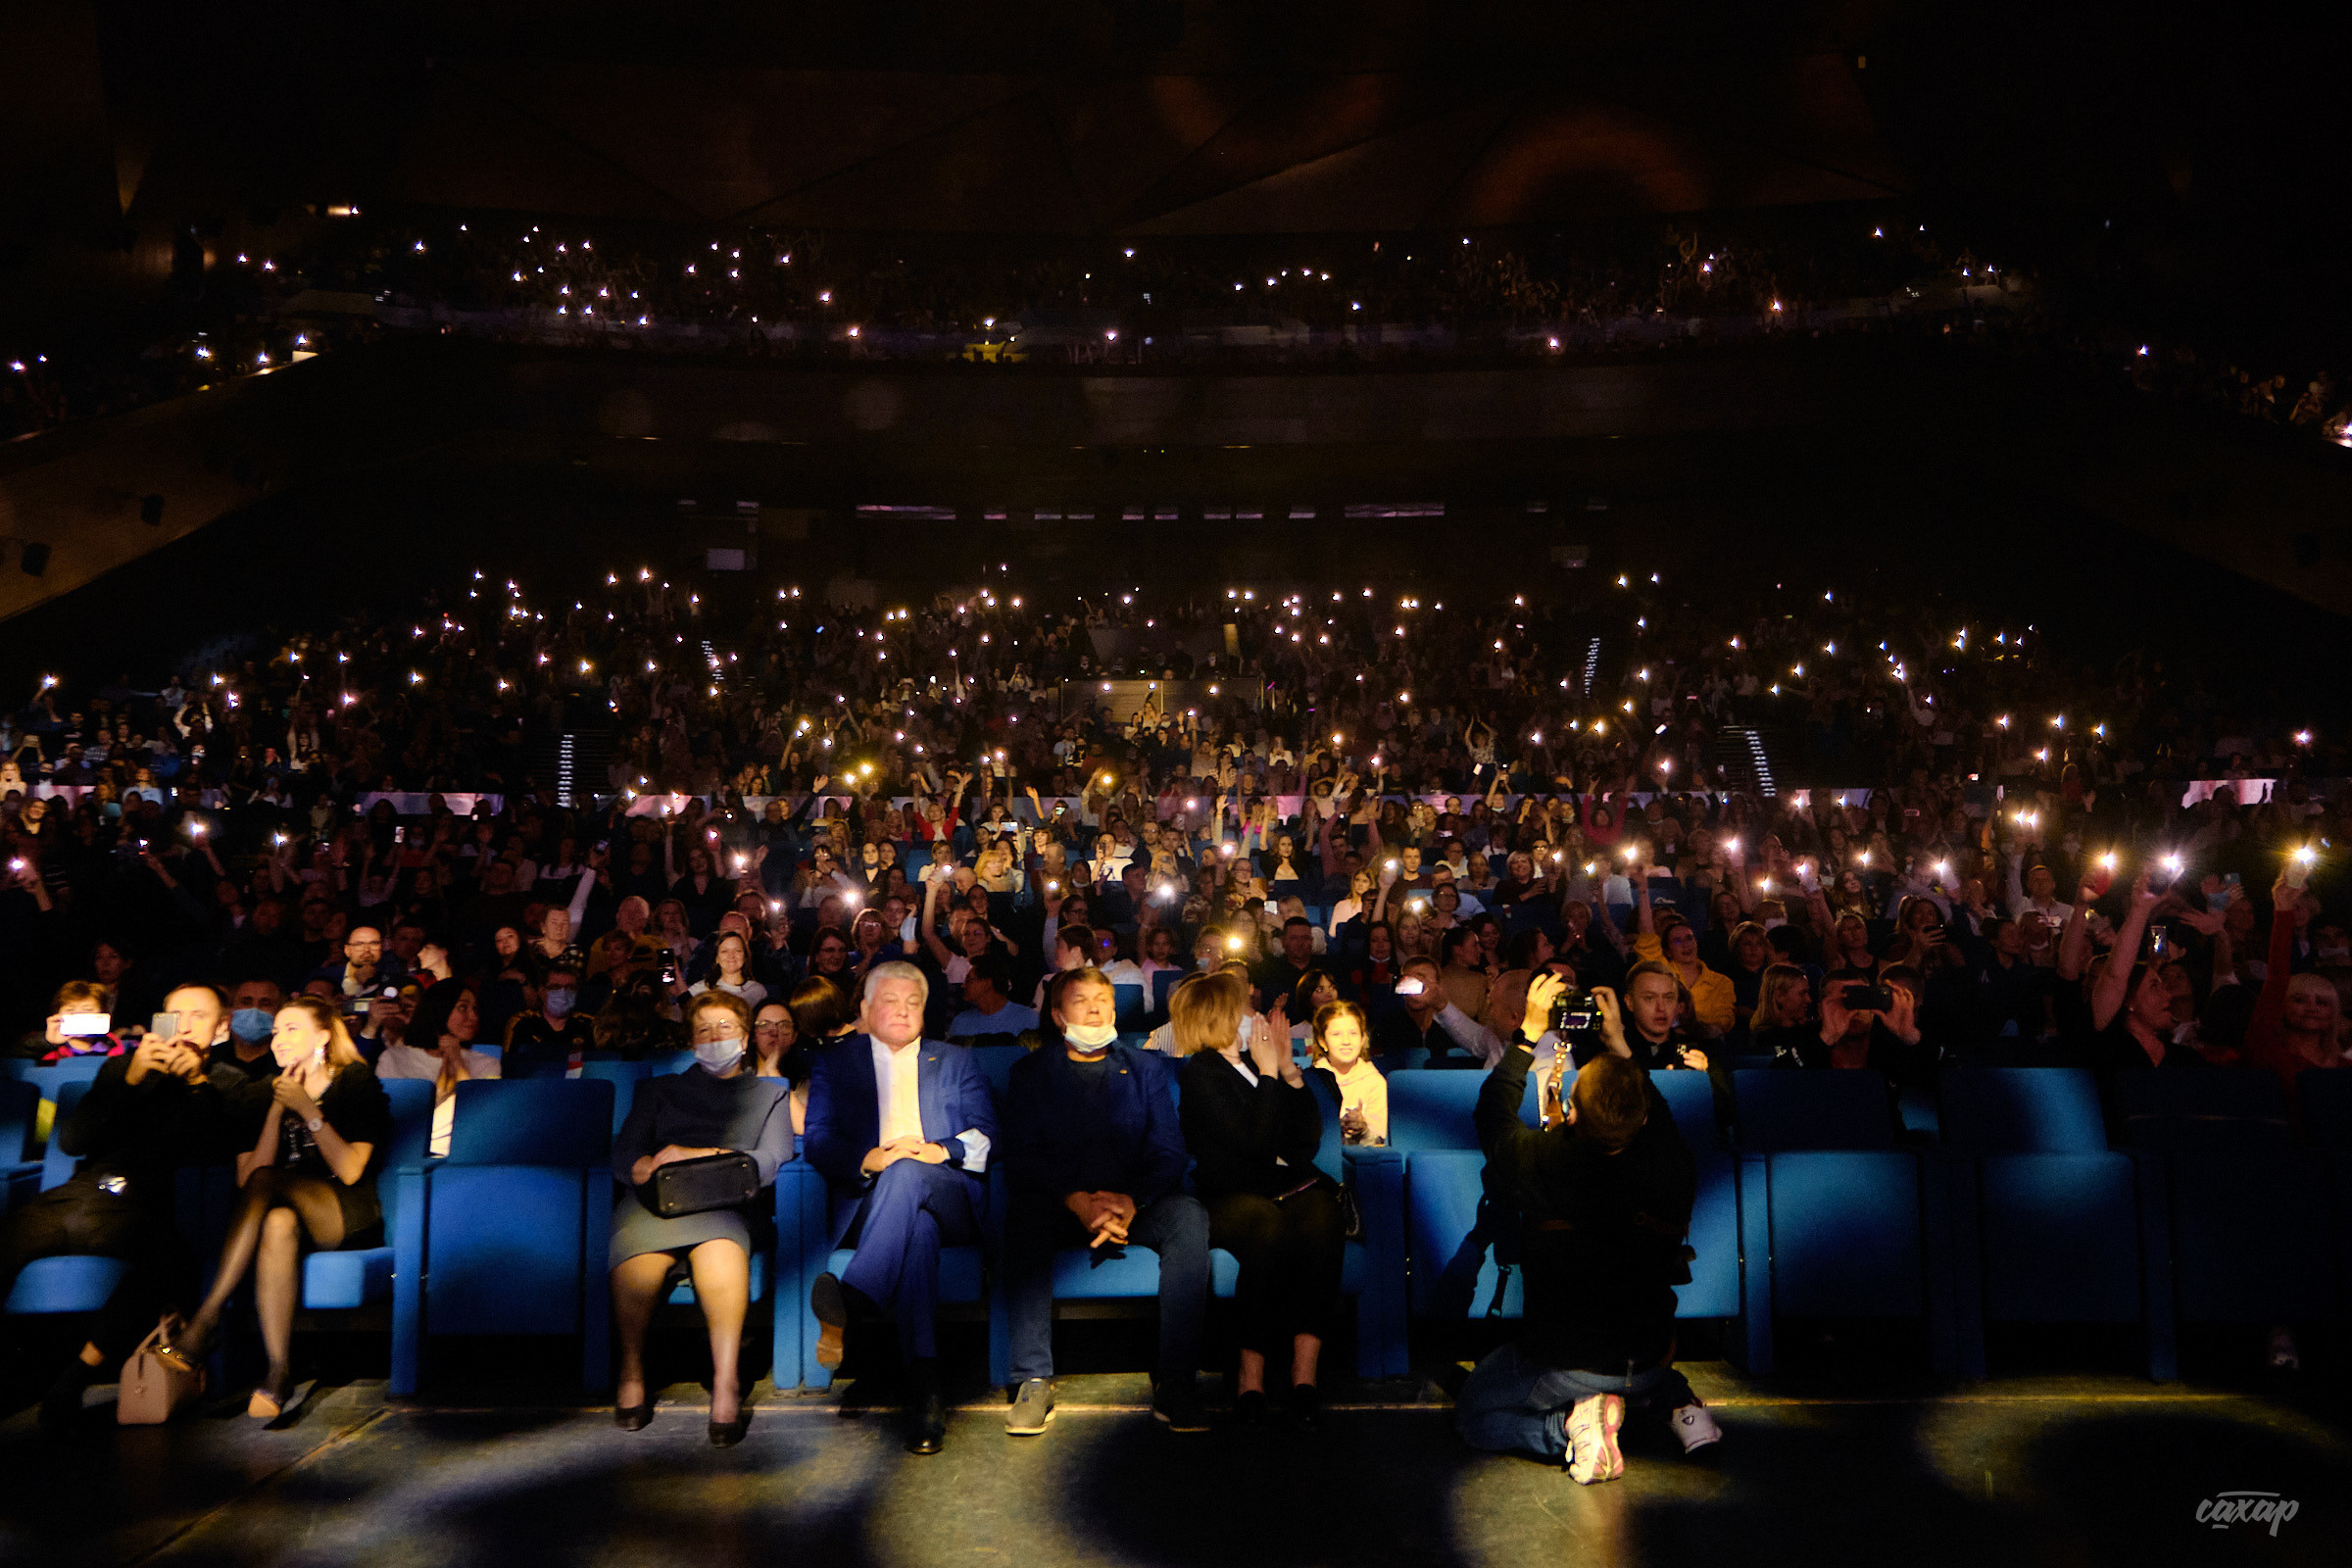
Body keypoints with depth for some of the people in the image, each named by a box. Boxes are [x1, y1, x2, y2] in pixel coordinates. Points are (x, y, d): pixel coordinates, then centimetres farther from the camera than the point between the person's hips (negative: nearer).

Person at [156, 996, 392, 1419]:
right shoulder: (267, 1091, 14)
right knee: (278, 1224, -36)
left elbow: (350, 1171, -9)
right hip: (293, 1212, 3)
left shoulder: (357, 1081, 3)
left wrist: (308, 1111, -13)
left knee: (269, 1181, -33)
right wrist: (277, 1108, -7)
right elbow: (245, 1178, 1)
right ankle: (279, 1373, -39)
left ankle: (201, 1328, -32)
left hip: (350, 1217, -3)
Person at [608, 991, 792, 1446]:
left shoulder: (769, 1095, 27)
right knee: (639, 1258, -36)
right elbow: (623, 1155, 17)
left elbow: (769, 1163, 9)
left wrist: (696, 1156, -4)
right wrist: (650, 1168, -8)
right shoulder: (661, 1089, 32)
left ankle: (726, 1382, -35)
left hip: (728, 1203, -1)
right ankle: (631, 1372, -17)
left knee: (718, 1246, -39)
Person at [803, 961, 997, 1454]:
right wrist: (869, 1159, -14)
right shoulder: (834, 1065, 22)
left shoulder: (958, 1062, 24)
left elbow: (986, 1135, 10)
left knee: (907, 1174, -37)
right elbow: (817, 1142, 7)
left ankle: (849, 1301, -49)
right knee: (917, 1226, -38)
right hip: (867, 1200, -1)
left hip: (950, 1200, 1)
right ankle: (924, 1389, -47)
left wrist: (939, 1151, -12)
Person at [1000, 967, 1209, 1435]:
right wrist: (1078, 1201, -19)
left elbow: (1170, 1154, 5)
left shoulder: (1143, 1069, 15)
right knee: (1024, 1217, -34)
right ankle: (1033, 1381, -27)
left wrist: (1131, 1201, -16)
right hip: (1060, 1203, -1)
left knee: (1188, 1215, -30)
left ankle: (1175, 1382, -26)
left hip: (1136, 1203, 1)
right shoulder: (1032, 1072, 11)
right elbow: (1020, 1160, -1)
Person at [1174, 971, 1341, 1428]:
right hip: (1230, 1196, -4)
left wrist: (1290, 1071, 3)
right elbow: (1257, 1143, -14)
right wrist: (1268, 1073, -7)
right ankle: (1251, 1375, -25)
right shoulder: (1202, 1073, 0)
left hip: (1291, 1185, 4)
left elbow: (1309, 1141, 9)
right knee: (1268, 1232, -36)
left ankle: (1305, 1371, -31)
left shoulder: (1260, 1060, 17)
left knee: (1319, 1223, -30)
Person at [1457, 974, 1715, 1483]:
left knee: (1473, 1416, 19)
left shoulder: (1543, 1163, -26)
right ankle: (1677, 1399, 11)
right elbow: (1659, 1117, 6)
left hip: (1560, 1362, -4)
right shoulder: (1674, 1172, -20)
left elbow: (1493, 1107, -3)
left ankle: (1570, 1425, -5)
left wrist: (1530, 1030, 4)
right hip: (1647, 1359, 5)